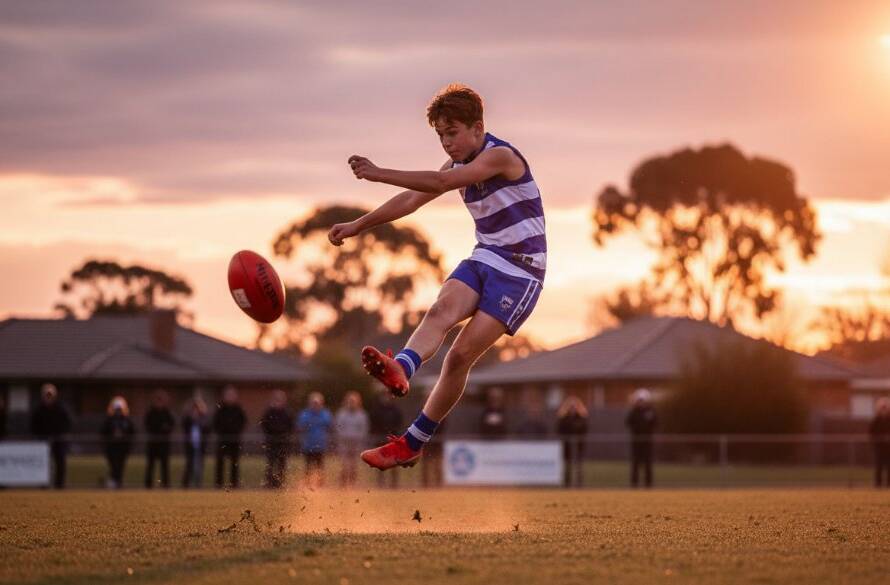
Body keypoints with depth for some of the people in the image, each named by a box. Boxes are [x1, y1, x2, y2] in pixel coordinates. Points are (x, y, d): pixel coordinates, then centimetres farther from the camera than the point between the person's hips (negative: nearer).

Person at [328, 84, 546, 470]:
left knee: (462, 354, -15)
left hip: (520, 271, -7)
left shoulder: (501, 156, -16)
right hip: (484, 259, 7)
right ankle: (400, 370, -54)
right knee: (441, 310, -26)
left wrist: (380, 174, -33)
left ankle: (411, 444, -12)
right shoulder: (459, 164, 11)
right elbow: (411, 200, 15)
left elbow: (442, 182, -29)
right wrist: (358, 225, 10)